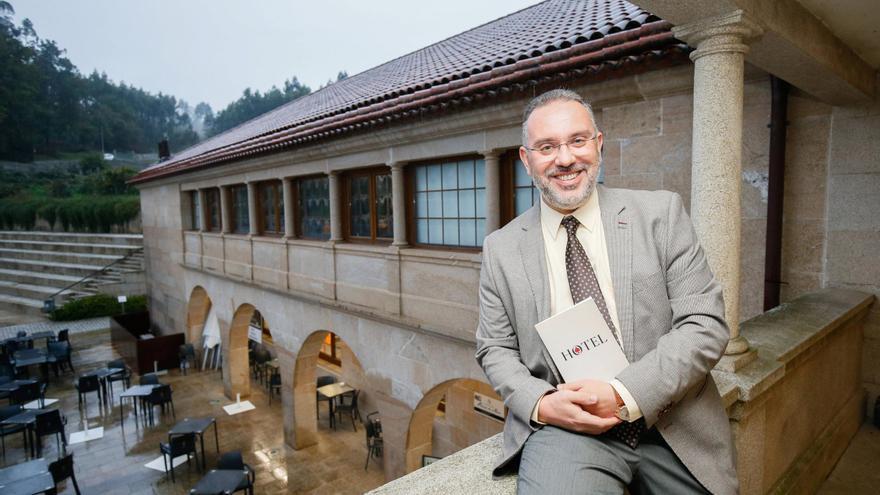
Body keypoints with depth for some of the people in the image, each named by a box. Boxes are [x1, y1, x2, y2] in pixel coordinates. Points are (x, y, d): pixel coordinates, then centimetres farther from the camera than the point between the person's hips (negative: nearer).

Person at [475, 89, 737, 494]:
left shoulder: (661, 213, -1)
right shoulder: (501, 249, 1)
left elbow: (706, 324, -4)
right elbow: (495, 349, 6)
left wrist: (623, 393, -16)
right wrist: (541, 403, -13)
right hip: (563, 426, -2)